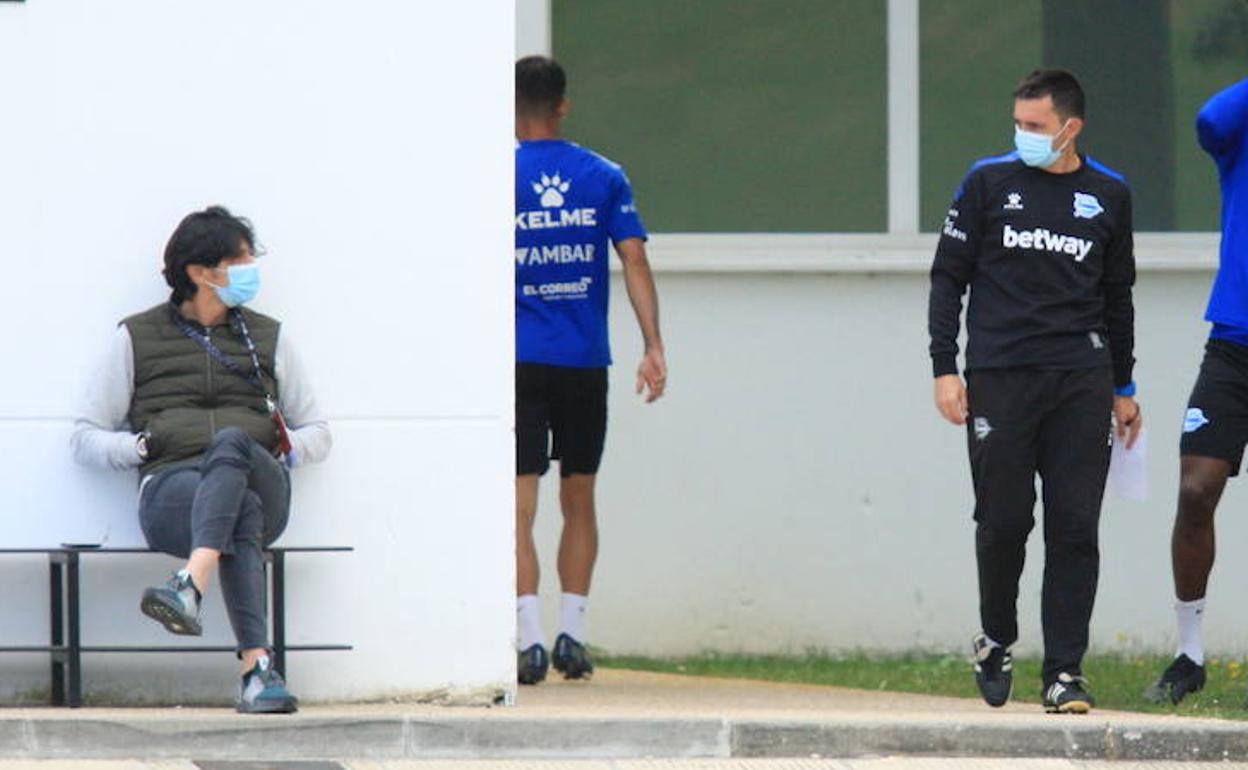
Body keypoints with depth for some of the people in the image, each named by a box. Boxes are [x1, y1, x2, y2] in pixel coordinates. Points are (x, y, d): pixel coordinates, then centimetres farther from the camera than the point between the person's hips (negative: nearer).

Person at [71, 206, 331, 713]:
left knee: (231, 441, -38)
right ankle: (256, 669, -56)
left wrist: (284, 447, 5)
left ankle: (189, 589, -60)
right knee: (241, 510, -40)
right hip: (170, 487, -2)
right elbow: (86, 439, 17)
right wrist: (143, 446, -3)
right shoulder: (136, 339, 19)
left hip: (262, 483, 2)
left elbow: (317, 436, 29)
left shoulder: (268, 338, 27)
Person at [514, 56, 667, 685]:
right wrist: (653, 348, -5)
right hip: (585, 362, 2)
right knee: (578, 501, 16)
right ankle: (571, 634, 12)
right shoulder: (604, 178, 5)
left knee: (518, 508, -4)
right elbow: (634, 260, -3)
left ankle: (530, 639, -17)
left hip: (518, 364, -2)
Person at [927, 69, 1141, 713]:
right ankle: (996, 642, 22)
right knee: (1003, 520, -1)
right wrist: (944, 369, -1)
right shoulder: (989, 182, 5)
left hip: (1082, 381, 1)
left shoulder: (1109, 195, 10)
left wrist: (1123, 387, 20)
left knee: (1075, 526, -5)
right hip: (999, 377, -1)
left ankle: (1064, 671, -4)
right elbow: (948, 277, 7)